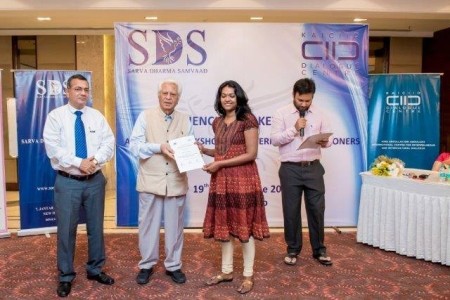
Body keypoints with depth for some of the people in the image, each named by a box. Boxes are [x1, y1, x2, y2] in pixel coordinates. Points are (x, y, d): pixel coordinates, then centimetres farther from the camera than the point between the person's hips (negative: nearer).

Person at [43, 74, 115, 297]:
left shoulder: (97, 116, 7)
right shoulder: (55, 116, -2)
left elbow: (109, 143, -1)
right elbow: (53, 148, -12)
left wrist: (95, 160, -18)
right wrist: (78, 163, -20)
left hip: (95, 180, 3)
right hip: (67, 181, -3)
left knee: (96, 227, 12)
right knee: (66, 229, 4)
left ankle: (95, 270, 30)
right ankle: (65, 276, 21)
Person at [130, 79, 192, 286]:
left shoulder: (185, 120, 7)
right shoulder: (145, 116, 0)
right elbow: (134, 146, -7)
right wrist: (158, 147, -19)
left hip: (176, 182, 2)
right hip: (150, 181, -2)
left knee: (174, 226, 12)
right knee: (148, 225, 9)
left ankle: (173, 265, 28)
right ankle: (146, 265, 28)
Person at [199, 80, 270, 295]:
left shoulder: (248, 120, -9)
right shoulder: (217, 122, 11)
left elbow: (251, 154, -14)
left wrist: (220, 164, -15)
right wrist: (205, 150, 0)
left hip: (243, 179, -6)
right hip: (221, 180, 7)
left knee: (244, 225, 3)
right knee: (224, 225, 12)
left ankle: (248, 276, 17)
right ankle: (226, 271, 28)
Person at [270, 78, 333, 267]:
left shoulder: (319, 115, 8)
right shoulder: (281, 114, -1)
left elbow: (328, 139, 8)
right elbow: (274, 139, -9)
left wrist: (324, 141, -15)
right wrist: (295, 129, -17)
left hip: (313, 168, 2)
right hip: (290, 169, -2)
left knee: (317, 209, 7)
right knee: (291, 211, 7)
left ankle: (319, 250, 25)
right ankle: (293, 250, 24)